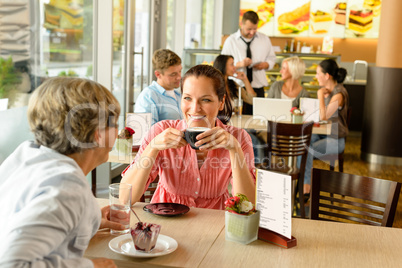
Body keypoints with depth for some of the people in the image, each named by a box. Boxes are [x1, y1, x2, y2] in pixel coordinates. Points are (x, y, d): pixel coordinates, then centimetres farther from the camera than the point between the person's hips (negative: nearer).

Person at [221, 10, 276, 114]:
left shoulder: (264, 39, 10)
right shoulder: (231, 41, 3)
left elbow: (272, 58, 18)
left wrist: (265, 64, -5)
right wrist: (239, 64, -17)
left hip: (258, 88, 2)